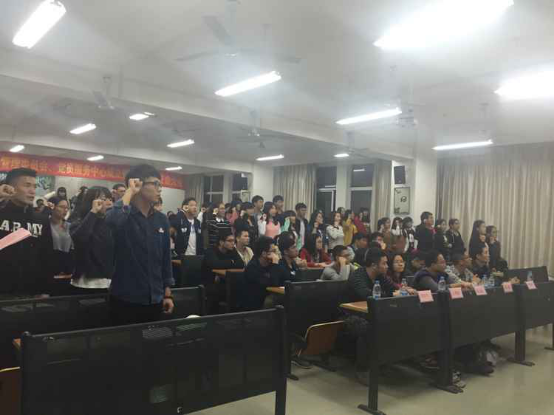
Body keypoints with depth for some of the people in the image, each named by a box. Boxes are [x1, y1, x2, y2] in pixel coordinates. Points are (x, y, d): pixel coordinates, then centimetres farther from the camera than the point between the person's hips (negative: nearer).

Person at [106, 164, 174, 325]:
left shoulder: (162, 220, 5)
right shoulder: (123, 215, -10)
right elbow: (111, 221, -36)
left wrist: (167, 294, 9)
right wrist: (129, 191, -23)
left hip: (154, 300, 5)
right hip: (125, 299, -5)